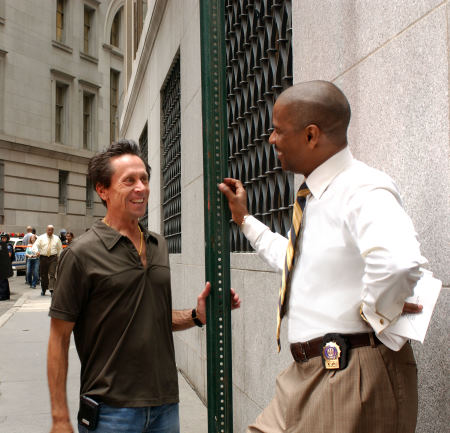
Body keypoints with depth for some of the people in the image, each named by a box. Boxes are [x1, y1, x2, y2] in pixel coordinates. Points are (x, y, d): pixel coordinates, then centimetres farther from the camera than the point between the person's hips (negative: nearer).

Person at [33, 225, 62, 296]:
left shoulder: (56, 238, 9)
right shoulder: (41, 238, 5)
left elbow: (60, 249, 14)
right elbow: (35, 245, -5)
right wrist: (36, 251, -26)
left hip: (53, 258, 0)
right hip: (43, 258, 1)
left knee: (52, 274, -11)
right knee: (43, 275, 8)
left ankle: (52, 289, -15)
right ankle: (43, 290, 23)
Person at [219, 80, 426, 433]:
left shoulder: (363, 190, -18)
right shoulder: (315, 197, 12)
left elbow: (398, 260, -40)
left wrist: (375, 311, -23)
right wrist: (244, 219, 29)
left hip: (351, 377, -9)